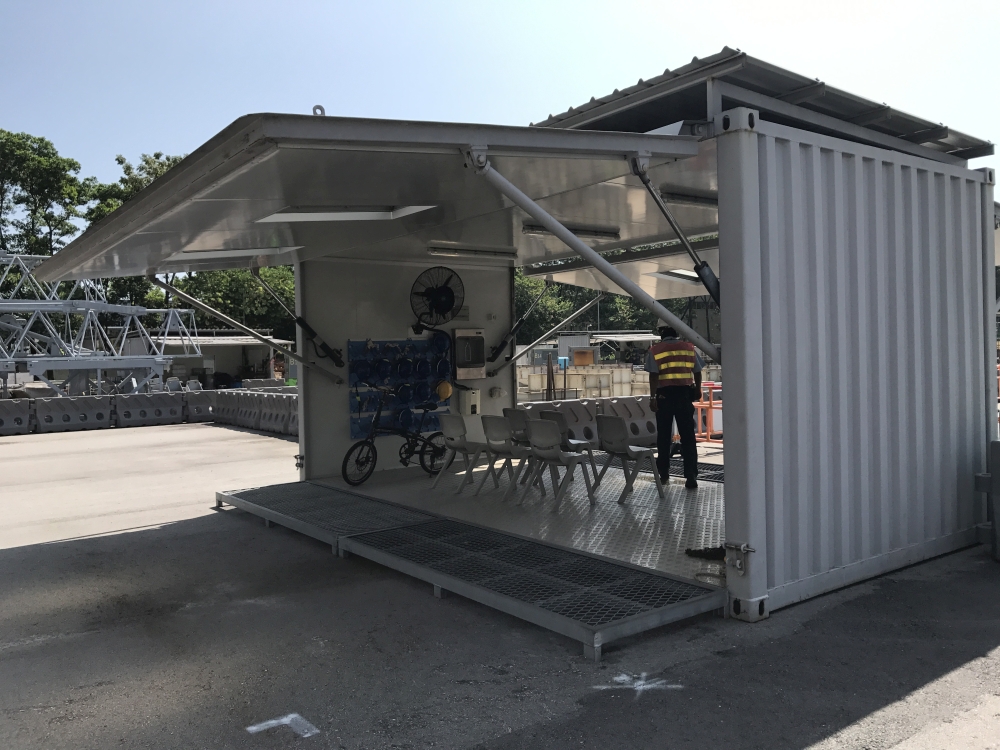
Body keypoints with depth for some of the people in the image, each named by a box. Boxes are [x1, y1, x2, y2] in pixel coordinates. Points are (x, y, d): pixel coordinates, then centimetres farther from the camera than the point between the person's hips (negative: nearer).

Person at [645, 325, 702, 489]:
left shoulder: (655, 350, 1)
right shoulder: (689, 348, 8)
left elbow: (653, 375, -7)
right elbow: (697, 372, 11)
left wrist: (652, 397, -7)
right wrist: (697, 390, 25)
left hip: (665, 395, -1)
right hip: (685, 395, 1)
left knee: (664, 436, 11)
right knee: (688, 436, 1)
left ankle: (663, 473, 17)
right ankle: (691, 477, -3)